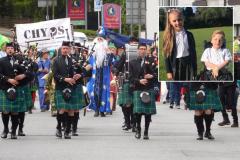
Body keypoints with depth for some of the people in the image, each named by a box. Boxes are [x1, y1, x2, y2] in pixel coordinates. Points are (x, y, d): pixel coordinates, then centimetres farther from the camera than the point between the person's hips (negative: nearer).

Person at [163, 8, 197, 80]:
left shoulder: (189, 35, -1)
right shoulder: (168, 37, -4)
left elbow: (193, 53, 3)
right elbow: (167, 55, -2)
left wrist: (194, 70, 0)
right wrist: (168, 71, -6)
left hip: (188, 64, 1)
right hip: (175, 66, -1)